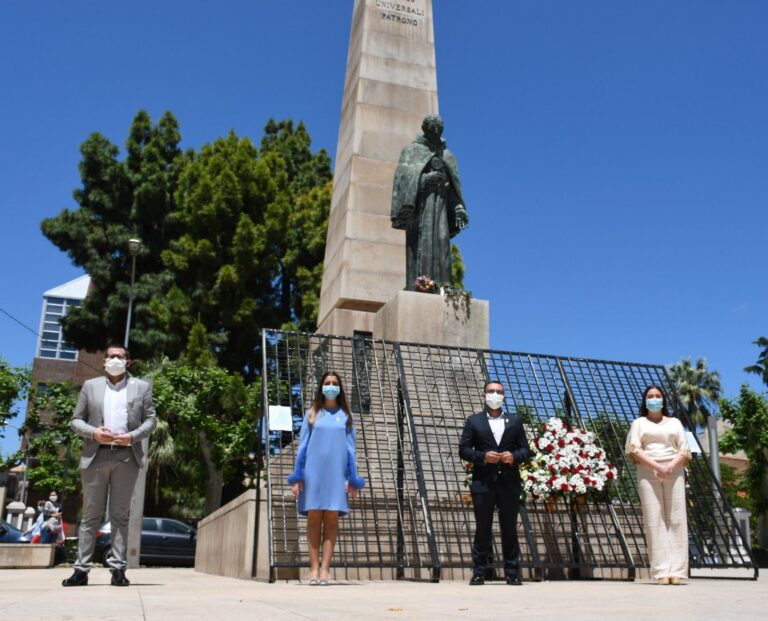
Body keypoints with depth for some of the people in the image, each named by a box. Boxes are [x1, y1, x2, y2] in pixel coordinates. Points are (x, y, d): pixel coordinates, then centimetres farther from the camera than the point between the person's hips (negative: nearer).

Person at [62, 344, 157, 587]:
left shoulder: (142, 386, 12)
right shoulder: (90, 386, 13)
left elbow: (150, 420, 7)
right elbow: (76, 420, 10)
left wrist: (132, 437, -10)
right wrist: (93, 433, -9)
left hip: (127, 456, -1)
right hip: (96, 456, 1)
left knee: (120, 514, 1)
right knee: (91, 514, 2)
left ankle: (117, 568, 2)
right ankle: (81, 569, 4)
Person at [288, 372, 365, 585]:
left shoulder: (345, 416, 11)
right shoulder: (312, 414, 10)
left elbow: (350, 448, 8)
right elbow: (302, 446, 7)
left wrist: (352, 478, 0)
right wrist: (297, 476, -1)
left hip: (336, 472, 0)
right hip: (313, 471, 0)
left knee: (331, 518, -5)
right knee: (314, 518, -3)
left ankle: (325, 568, -5)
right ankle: (314, 568, -1)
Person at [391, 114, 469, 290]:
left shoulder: (448, 156, 22)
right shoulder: (411, 150, 11)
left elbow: (454, 187, 15)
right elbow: (403, 177, -3)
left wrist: (459, 209, 3)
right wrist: (424, 179, -19)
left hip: (440, 203, 4)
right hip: (419, 202, -4)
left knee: (440, 244, -8)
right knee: (419, 244, -16)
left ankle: (440, 288, -13)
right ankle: (415, 287, -23)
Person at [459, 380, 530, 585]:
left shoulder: (515, 421, 14)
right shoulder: (474, 421, 8)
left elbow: (525, 449, 11)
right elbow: (463, 449, 2)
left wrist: (515, 457, -10)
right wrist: (483, 457, -13)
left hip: (509, 482, 2)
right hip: (483, 483, -1)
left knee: (510, 528, 6)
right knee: (482, 528, 2)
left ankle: (511, 572, 12)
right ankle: (479, 572, 8)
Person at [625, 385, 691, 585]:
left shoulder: (674, 422, 19)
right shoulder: (639, 423, 14)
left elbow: (684, 450, 9)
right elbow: (634, 450, 0)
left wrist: (671, 466, -11)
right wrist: (657, 466, -14)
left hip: (674, 472, 2)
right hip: (648, 472, -1)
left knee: (676, 519, -6)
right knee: (654, 520, -8)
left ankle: (676, 570, -7)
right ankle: (662, 571, -10)